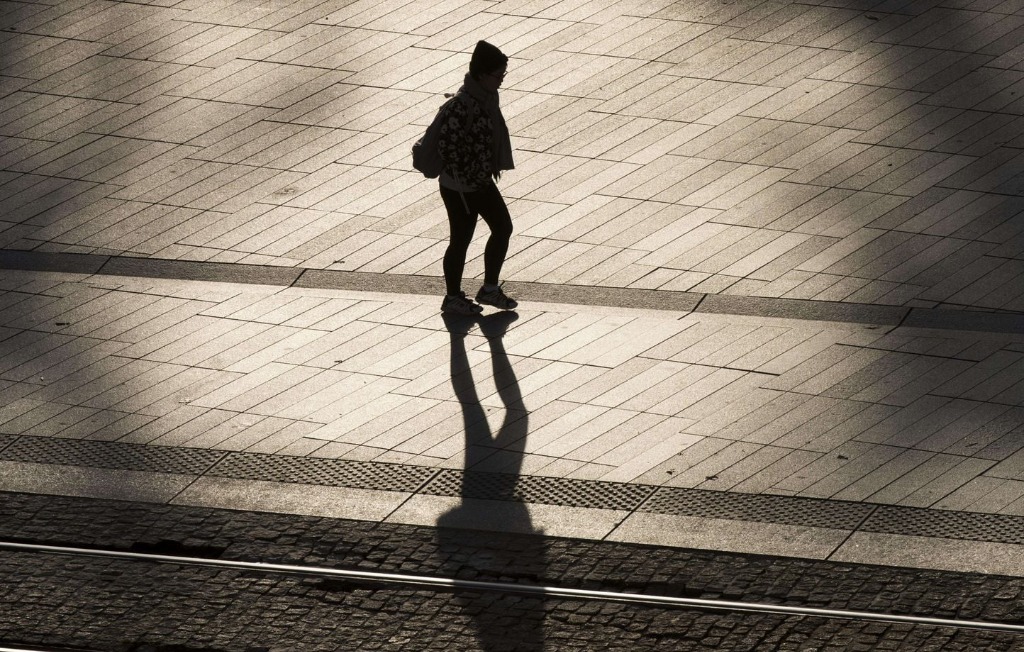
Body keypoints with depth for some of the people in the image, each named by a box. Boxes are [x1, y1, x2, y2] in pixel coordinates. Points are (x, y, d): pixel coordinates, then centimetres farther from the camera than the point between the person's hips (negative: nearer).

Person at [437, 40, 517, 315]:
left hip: (482, 180, 9)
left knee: (503, 227, 16)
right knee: (461, 240, 7)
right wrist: (462, 183, -21)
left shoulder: (488, 96, -1)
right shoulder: (461, 106, -29)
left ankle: (490, 288, 31)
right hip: (460, 188, -9)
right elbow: (447, 146, -27)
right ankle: (452, 299, 24)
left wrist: (494, 167, 17)